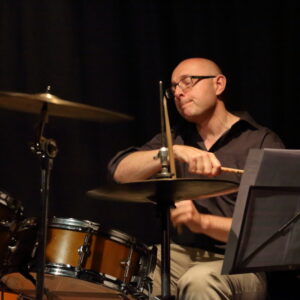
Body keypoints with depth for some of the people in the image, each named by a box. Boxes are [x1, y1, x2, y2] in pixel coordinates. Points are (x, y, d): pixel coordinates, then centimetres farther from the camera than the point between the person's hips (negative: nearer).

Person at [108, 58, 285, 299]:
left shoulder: (263, 143, -2)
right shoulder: (176, 138, 14)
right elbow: (121, 171, -3)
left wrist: (202, 222, -26)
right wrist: (177, 152, -19)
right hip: (179, 253, 4)